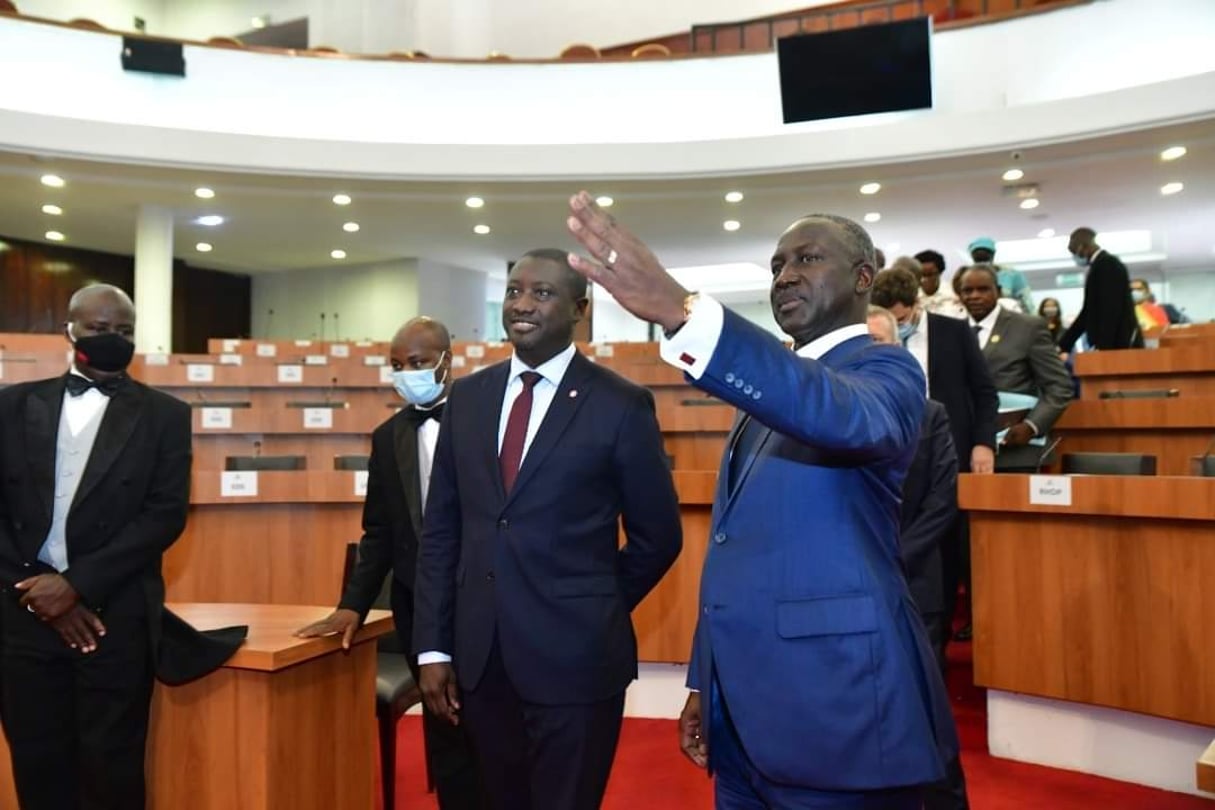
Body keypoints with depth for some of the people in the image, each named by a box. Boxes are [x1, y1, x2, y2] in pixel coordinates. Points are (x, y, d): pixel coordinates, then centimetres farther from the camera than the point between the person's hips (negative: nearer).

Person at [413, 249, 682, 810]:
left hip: (575, 657, -4)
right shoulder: (468, 397, 6)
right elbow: (441, 530, 7)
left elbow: (658, 535, 0)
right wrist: (432, 646, 3)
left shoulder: (620, 404, -7)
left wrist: (596, 613, 4)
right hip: (478, 656, 4)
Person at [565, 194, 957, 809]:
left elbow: (845, 417, -34)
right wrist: (705, 686, 14)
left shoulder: (885, 370, -8)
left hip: (836, 712, -7)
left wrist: (681, 312, -44)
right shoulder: (773, 385, 15)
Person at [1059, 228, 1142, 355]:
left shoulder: (1108, 264, -11)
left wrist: (1102, 347, -21)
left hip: (1119, 345, -9)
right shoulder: (1099, 266, 18)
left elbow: (1111, 310, -19)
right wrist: (1064, 345, 18)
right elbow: (1088, 312, 20)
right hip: (1110, 345, 9)